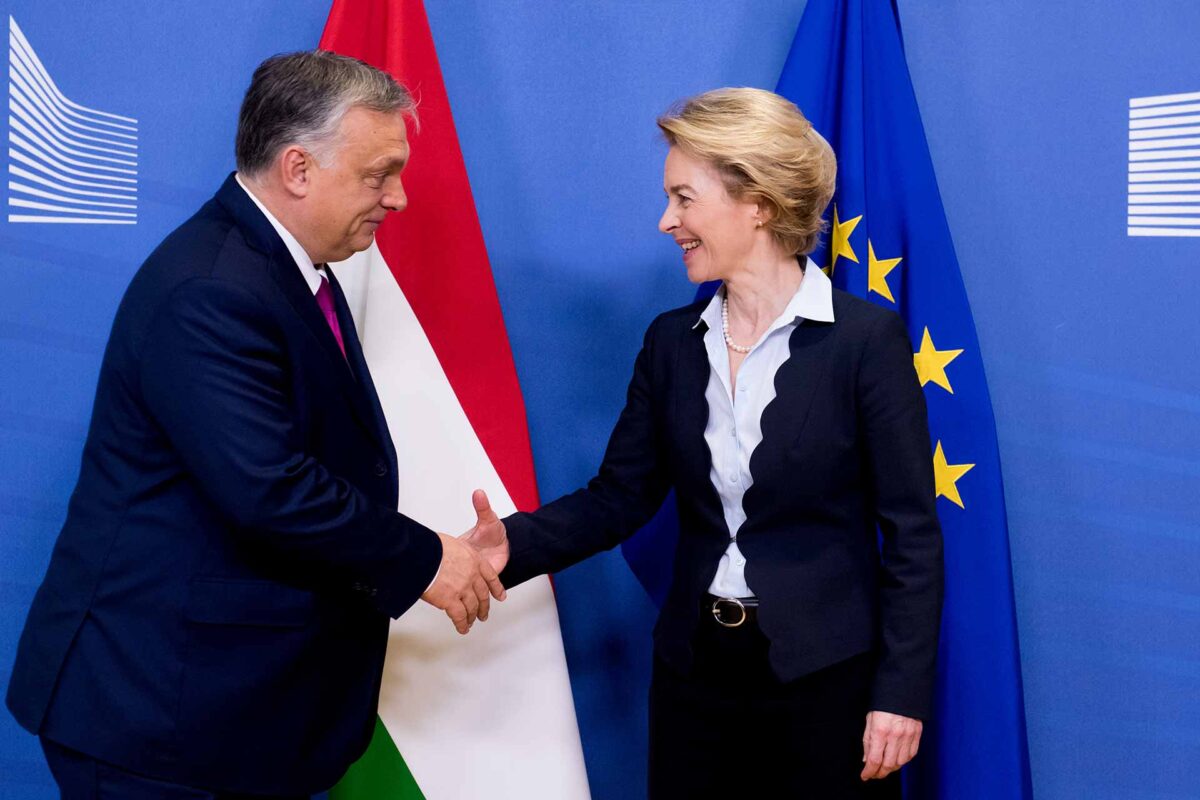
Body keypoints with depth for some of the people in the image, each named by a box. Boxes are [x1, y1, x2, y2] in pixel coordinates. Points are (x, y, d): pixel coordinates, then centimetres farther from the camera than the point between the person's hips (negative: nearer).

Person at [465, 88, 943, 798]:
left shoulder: (867, 337, -10)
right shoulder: (673, 341, 5)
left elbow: (911, 533, -9)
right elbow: (619, 497, 4)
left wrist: (902, 692, -12)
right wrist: (517, 544, -13)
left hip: (827, 677, -4)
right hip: (696, 668, 4)